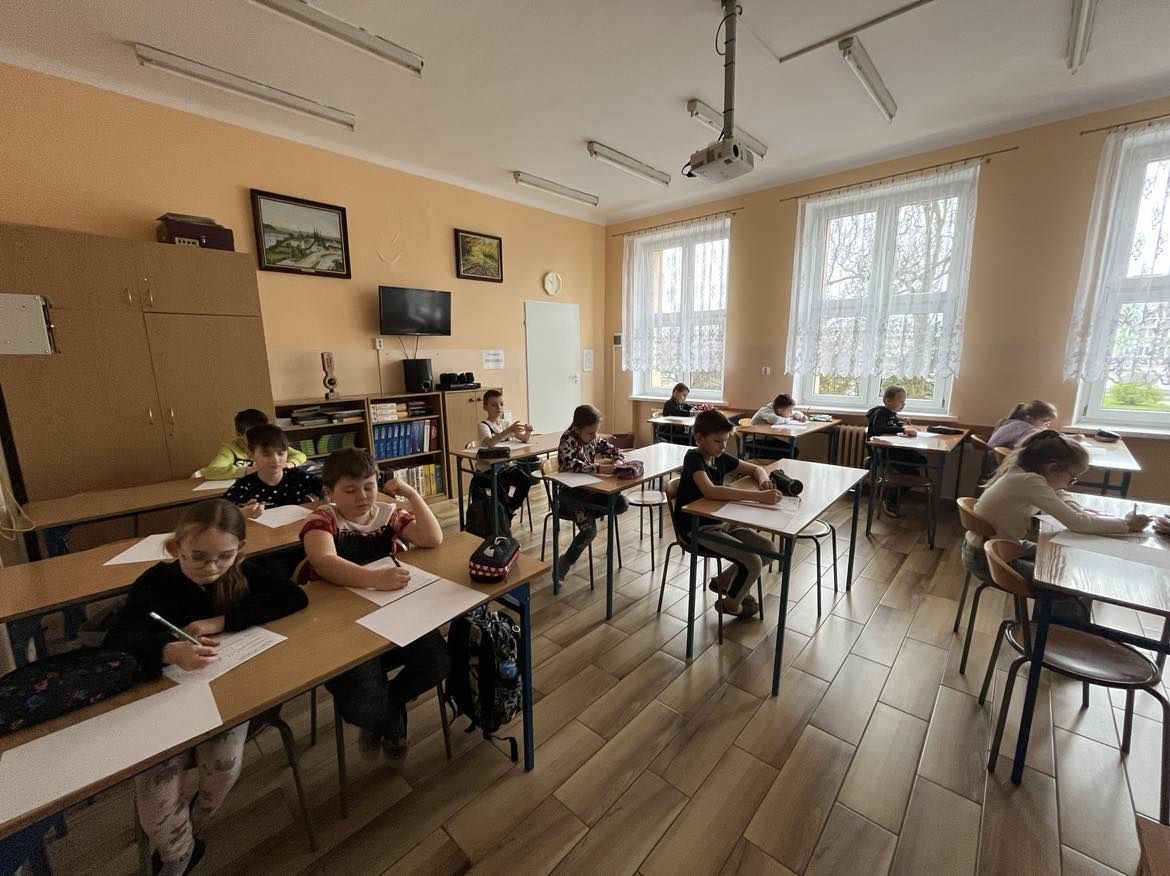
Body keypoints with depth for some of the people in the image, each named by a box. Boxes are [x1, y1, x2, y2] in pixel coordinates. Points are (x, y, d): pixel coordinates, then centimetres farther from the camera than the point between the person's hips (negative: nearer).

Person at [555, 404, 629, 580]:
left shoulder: (592, 438, 3)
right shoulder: (568, 440, -18)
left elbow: (612, 449, 12)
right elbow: (572, 465, -36)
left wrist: (618, 461, -11)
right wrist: (599, 468, -43)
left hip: (590, 488, 7)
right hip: (571, 493, -7)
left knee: (622, 505, -12)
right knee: (589, 530, -24)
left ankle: (585, 515, 2)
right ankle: (564, 563, -3)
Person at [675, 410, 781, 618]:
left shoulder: (720, 458, 2)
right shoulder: (693, 458, -21)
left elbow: (755, 469, 14)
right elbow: (710, 491, -40)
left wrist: (763, 481, -11)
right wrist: (758, 496, -42)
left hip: (720, 522, 8)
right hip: (697, 529, -8)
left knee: (769, 550, 2)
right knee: (752, 562, -16)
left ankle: (724, 581, 22)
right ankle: (731, 603, 14)